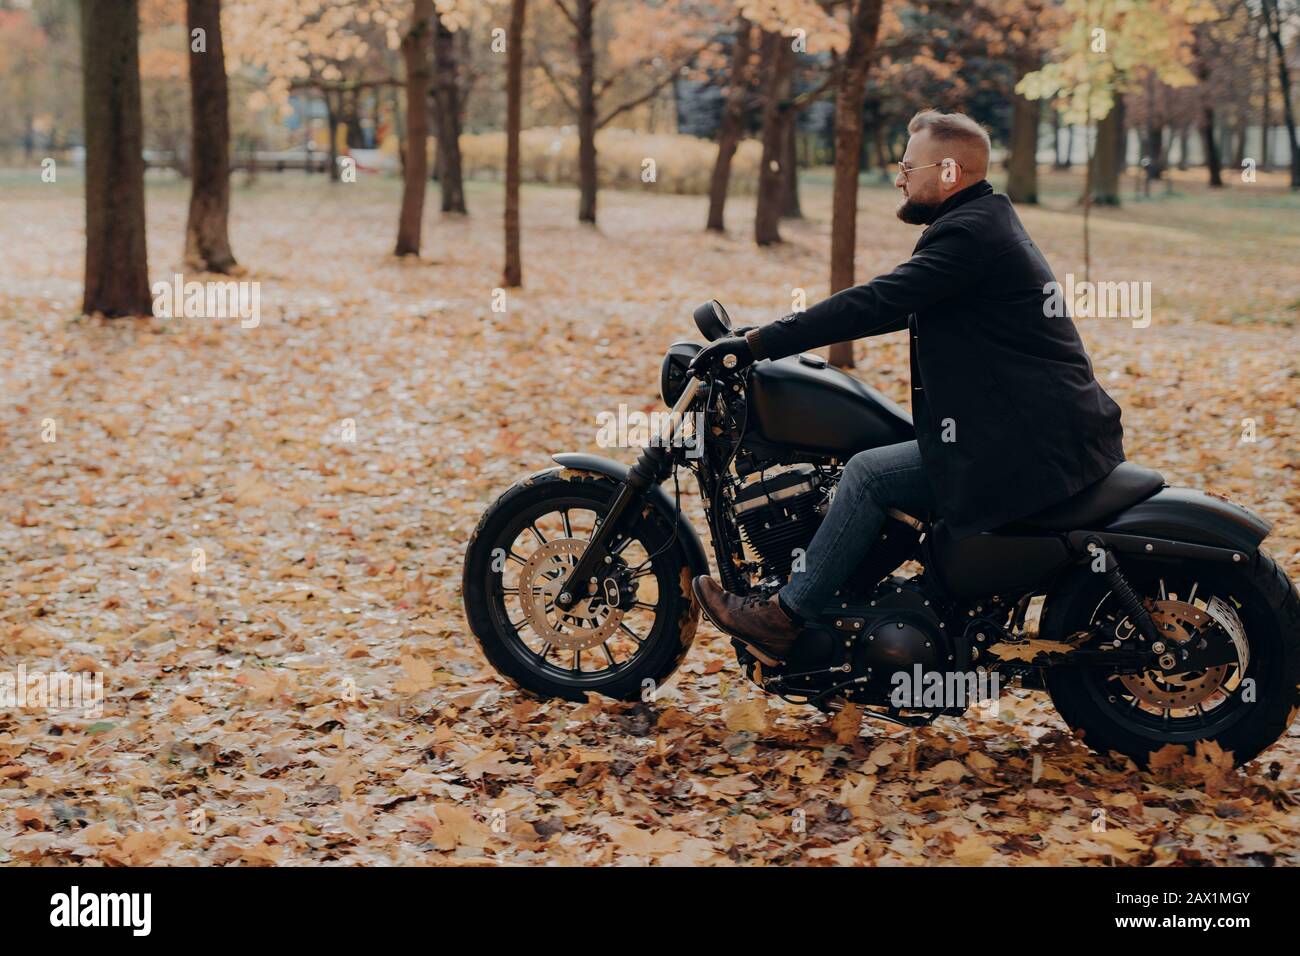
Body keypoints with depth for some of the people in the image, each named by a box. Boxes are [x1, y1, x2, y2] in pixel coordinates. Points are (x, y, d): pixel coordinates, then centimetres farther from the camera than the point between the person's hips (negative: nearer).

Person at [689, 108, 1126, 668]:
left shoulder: (968, 234, -15)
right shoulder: (989, 223, 17)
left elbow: (876, 302, -22)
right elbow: (896, 307, 21)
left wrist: (757, 344, -19)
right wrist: (775, 338, 17)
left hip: (1031, 449, -10)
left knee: (869, 474, -8)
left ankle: (785, 618, 1)